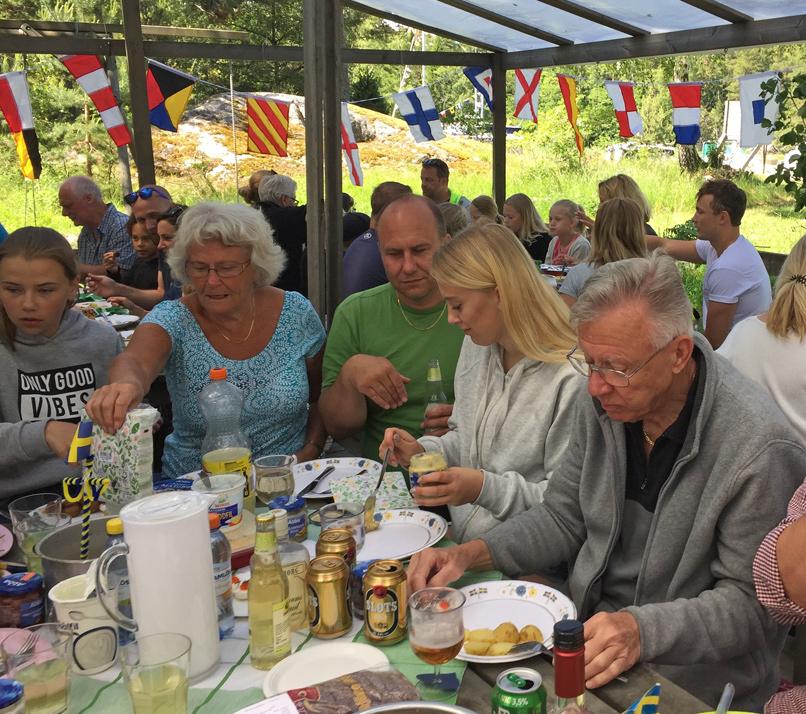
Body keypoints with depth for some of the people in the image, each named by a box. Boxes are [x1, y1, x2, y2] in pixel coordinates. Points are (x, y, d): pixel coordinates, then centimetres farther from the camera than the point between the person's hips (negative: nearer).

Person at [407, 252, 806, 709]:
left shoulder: (760, 448, -23)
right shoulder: (606, 397, -3)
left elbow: (750, 603, -16)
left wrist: (643, 630, -31)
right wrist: (471, 555, -8)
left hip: (690, 681, -5)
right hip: (588, 629, 6)